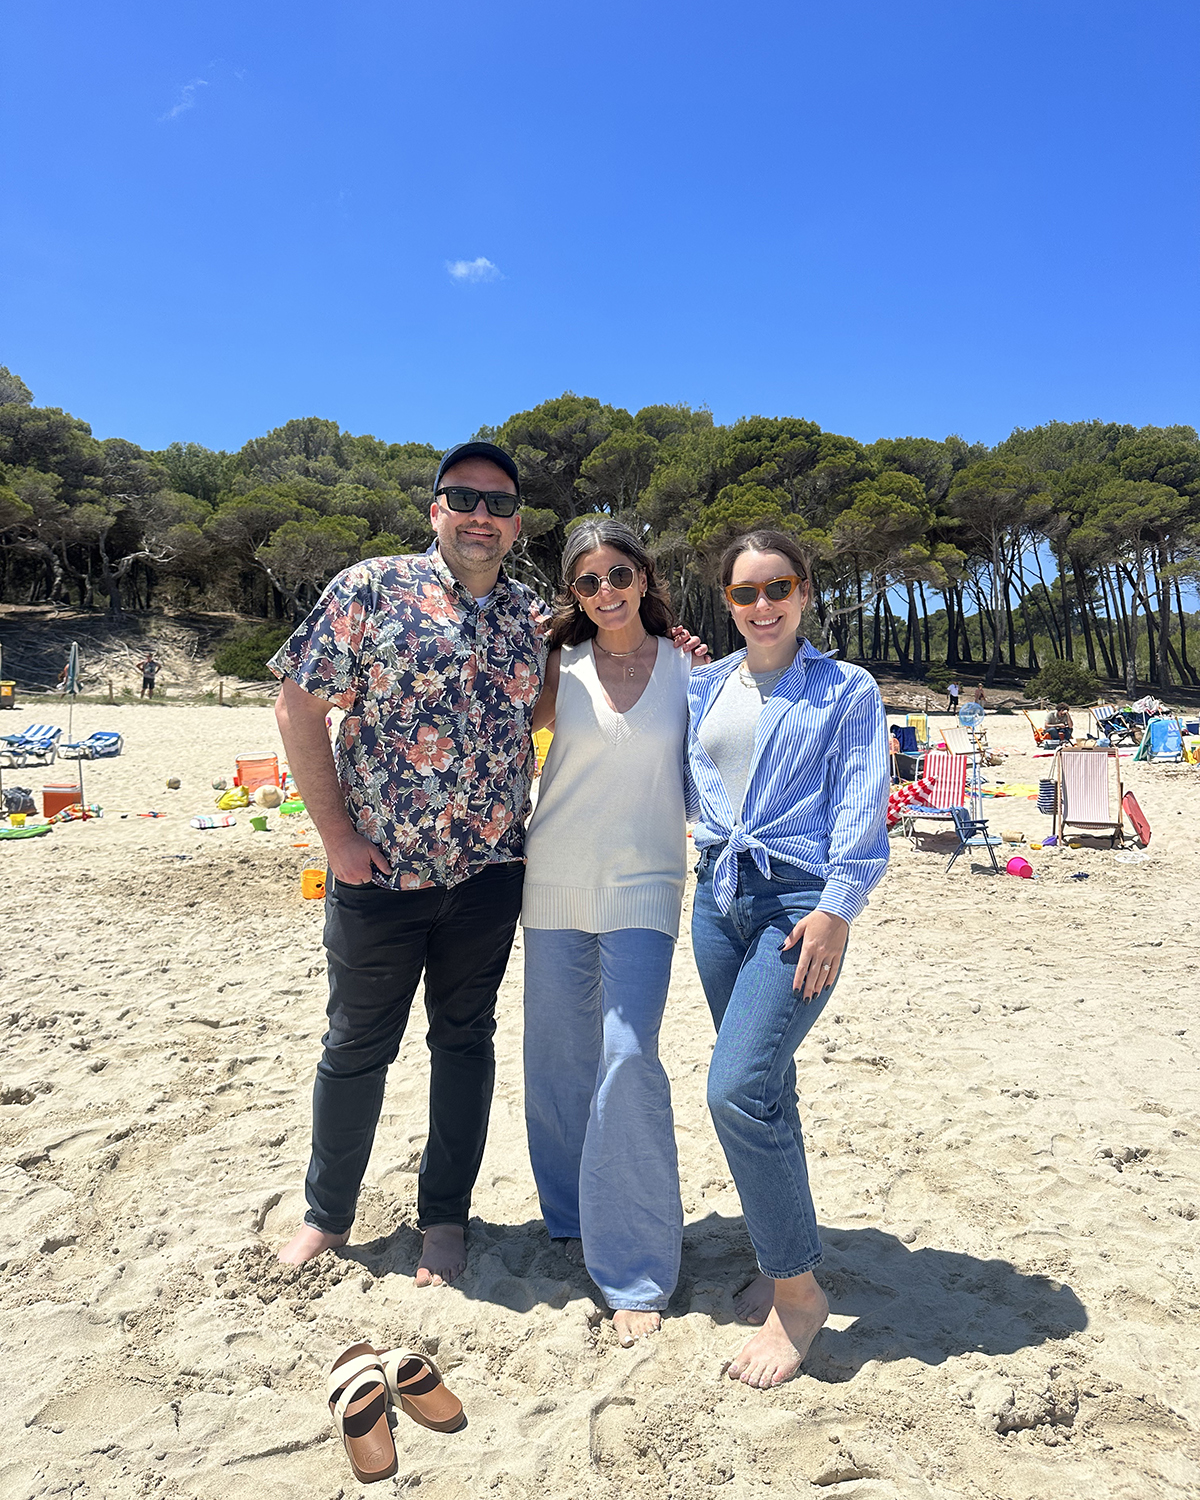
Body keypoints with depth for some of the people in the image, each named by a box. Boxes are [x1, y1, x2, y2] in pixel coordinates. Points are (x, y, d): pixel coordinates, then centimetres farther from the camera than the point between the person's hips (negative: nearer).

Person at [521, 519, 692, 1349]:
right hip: (554, 880, 3)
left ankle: (638, 1271, 6)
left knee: (628, 1061, -11)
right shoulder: (561, 668, 5)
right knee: (558, 1057, 11)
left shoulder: (686, 667, 2)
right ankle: (573, 1218, 35)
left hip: (643, 885, -2)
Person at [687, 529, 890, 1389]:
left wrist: (837, 910, -15)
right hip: (720, 895, 5)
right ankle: (787, 1260, 33)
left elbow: (862, 811, -5)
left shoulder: (848, 690, 2)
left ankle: (799, 1293, 5)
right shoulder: (704, 687, 14)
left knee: (738, 1091, -15)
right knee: (764, 1089, 13)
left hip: (799, 902, -5)